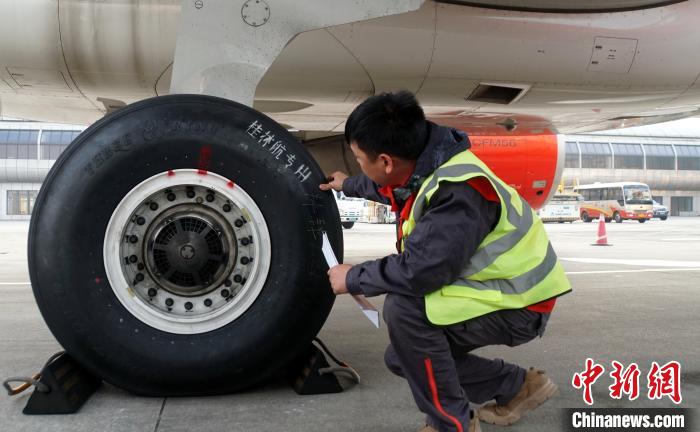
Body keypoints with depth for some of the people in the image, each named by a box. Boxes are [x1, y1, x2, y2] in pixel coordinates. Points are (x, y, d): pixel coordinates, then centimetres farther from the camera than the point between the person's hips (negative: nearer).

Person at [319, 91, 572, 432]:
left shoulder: (459, 192, -32)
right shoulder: (423, 165, -3)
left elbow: (417, 270, -33)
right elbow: (389, 187, 23)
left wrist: (354, 279, -17)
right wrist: (348, 186, 39)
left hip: (517, 305, -9)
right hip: (488, 288, 10)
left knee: (403, 308, -28)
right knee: (401, 357, 10)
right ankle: (517, 386, 20)